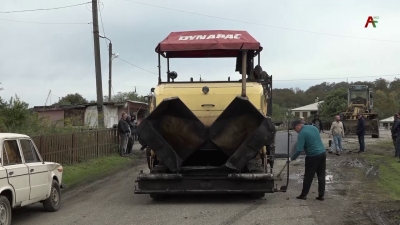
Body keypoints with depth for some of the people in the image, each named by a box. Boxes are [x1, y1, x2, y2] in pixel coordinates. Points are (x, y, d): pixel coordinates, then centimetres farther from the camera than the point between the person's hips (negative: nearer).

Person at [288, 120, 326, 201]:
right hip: (322, 153, 7)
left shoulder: (302, 134, -13)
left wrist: (291, 158, -7)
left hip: (313, 156, -7)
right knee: (321, 176, 10)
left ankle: (304, 194, 14)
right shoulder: (313, 127, 11)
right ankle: (321, 195, 12)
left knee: (308, 176, 5)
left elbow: (299, 150, -17)